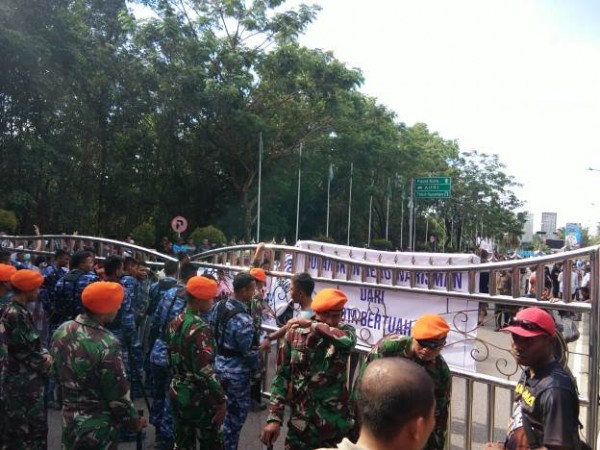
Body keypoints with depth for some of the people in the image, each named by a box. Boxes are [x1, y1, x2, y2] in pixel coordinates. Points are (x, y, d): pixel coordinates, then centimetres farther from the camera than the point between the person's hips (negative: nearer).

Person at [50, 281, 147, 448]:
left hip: (69, 420, 7)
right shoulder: (106, 345, -30)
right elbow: (118, 395, -21)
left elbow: (57, 372, 8)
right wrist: (134, 420, -5)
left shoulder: (62, 331, -7)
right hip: (98, 429, -7)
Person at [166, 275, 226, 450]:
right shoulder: (200, 329, -24)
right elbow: (205, 372, -26)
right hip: (199, 398, -8)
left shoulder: (174, 323, 3)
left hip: (177, 393, 8)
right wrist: (220, 400, -19)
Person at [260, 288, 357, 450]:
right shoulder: (295, 334, -4)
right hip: (301, 424, 1)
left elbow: (349, 341, -32)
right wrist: (274, 418, -6)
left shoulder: (344, 332, -6)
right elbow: (282, 377, 0)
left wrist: (311, 325, -23)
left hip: (335, 425, -1)